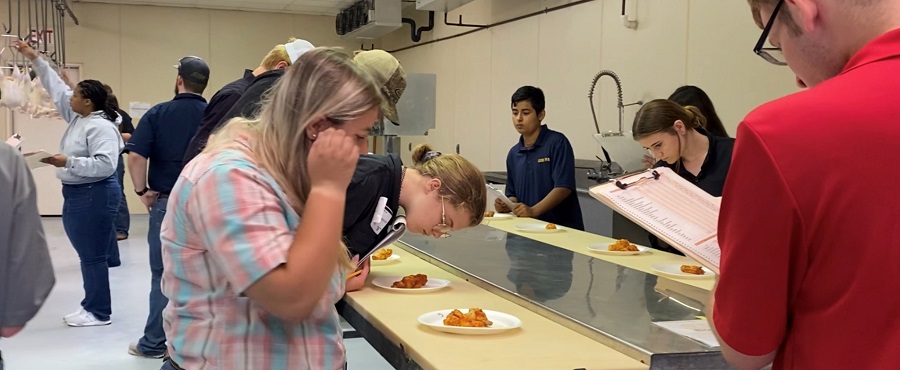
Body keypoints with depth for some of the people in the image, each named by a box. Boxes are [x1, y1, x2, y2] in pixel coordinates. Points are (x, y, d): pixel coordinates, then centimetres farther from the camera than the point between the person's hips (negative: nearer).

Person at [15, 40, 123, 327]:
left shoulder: (101, 127, -18)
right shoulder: (77, 118, 11)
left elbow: (105, 164, -29)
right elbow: (57, 88, 22)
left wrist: (68, 162, -28)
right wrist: (35, 59, 23)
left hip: (94, 196, -10)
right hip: (76, 195, 10)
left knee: (93, 256, -4)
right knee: (88, 254, 14)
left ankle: (99, 313, 3)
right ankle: (92, 305, 22)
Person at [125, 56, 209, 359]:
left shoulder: (157, 113, -3)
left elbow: (136, 156, -12)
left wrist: (142, 191, 0)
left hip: (167, 202, -1)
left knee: (163, 273, 8)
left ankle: (154, 343, 14)